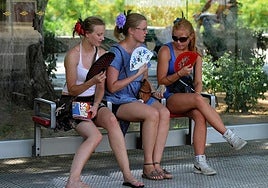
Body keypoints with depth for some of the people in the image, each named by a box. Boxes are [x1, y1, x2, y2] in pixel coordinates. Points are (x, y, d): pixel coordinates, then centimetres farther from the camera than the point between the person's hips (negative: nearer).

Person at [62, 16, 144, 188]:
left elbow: (101, 87, 6)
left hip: (93, 101, 4)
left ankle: (127, 174, -29)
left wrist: (95, 106, -11)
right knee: (95, 135, -30)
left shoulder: (101, 53, 6)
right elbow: (72, 90, -12)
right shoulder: (73, 55, -11)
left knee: (111, 120, -29)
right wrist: (92, 81, -28)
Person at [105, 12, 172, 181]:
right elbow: (112, 87, -15)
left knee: (164, 113, -23)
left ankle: (156, 164, -24)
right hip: (119, 101, -7)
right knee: (152, 114, -32)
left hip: (139, 97, 7)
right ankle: (148, 166, -24)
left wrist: (152, 90, 4)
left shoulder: (142, 48, 13)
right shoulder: (117, 52, -12)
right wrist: (137, 74, -17)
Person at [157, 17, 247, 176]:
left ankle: (200, 162, -36)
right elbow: (161, 80, -5)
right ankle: (229, 136, -33)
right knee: (198, 100, -35)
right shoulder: (166, 51, -1)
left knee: (200, 115, -33)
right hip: (170, 98, -4)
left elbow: (198, 82, 9)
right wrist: (180, 74, -20)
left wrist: (197, 93, -13)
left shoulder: (195, 54, 12)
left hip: (189, 97, 4)